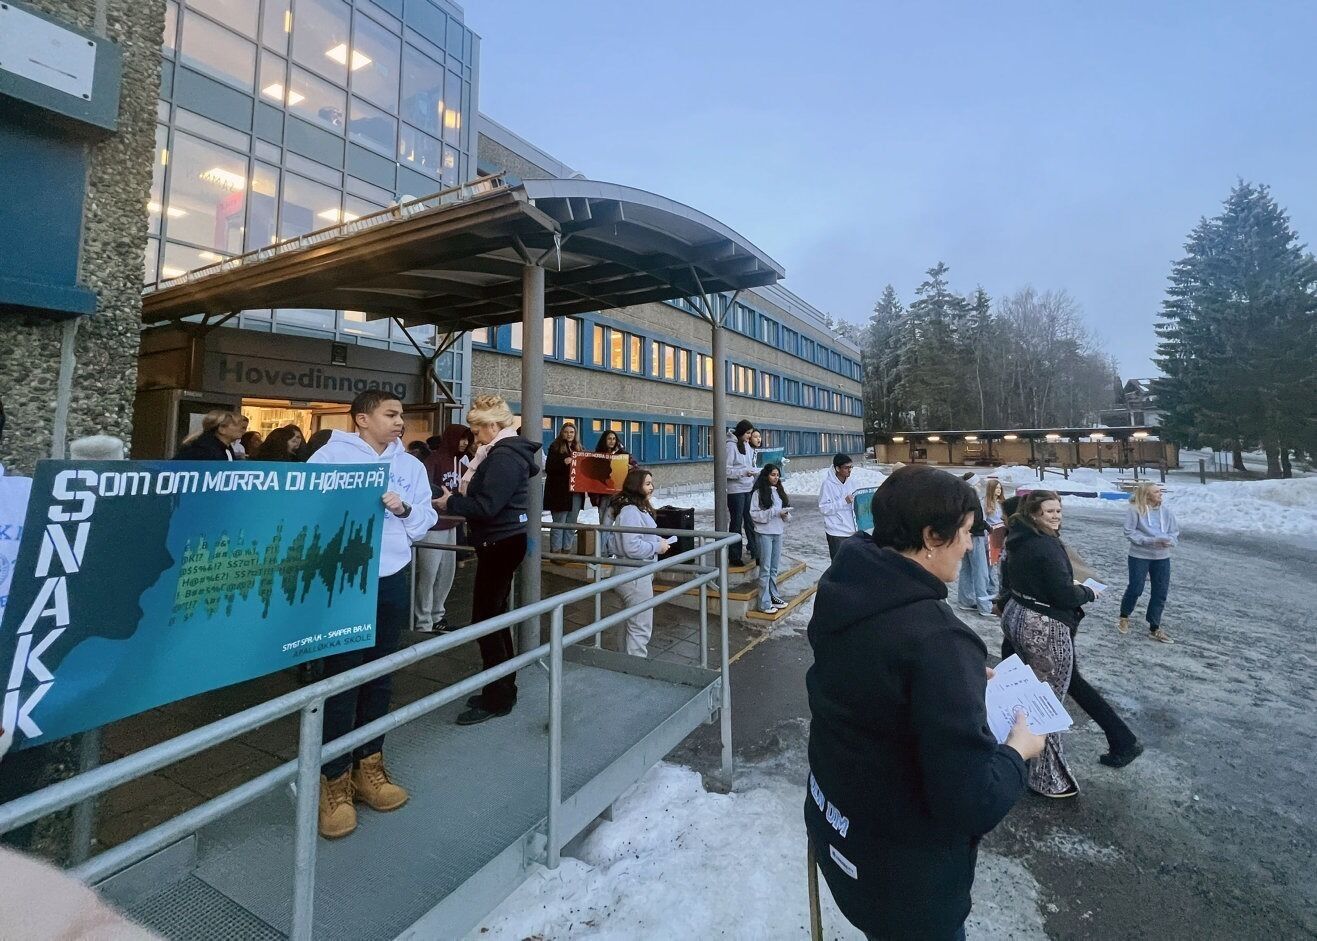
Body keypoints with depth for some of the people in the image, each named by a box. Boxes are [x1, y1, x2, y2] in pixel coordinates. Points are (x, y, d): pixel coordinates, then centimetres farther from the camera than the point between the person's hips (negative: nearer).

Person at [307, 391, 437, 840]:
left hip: (392, 580, 5)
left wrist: (405, 509, -11)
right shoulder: (330, 456, -1)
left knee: (380, 678, 13)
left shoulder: (411, 466, 10)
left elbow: (423, 525, 6)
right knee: (342, 678, 0)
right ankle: (334, 781, 14)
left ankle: (368, 766, 28)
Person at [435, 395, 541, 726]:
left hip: (500, 544, -11)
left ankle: (497, 699, 7)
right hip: (502, 541, 11)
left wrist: (450, 503, -10)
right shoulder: (506, 451, 14)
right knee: (495, 615, 15)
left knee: (485, 619, -4)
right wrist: (458, 496, 6)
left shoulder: (504, 456, -18)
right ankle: (504, 689, 27)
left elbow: (486, 506, -24)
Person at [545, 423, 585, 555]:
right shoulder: (555, 447, 0)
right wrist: (563, 463, -21)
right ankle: (555, 552, 3)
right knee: (559, 523, -3)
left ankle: (567, 551, 17)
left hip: (576, 492, 5)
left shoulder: (579, 449, 15)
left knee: (571, 524, 9)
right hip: (560, 492, -5)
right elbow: (548, 468, -8)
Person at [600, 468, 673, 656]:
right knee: (640, 628, -1)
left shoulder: (638, 508, 10)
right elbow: (632, 547, -28)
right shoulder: (630, 511, -22)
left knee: (632, 624, 22)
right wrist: (657, 547, -16)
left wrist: (658, 540, 5)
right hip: (634, 576, -11)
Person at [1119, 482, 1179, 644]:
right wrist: (1150, 541, -20)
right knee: (1135, 589, 1)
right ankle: (1124, 617, 27)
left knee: (1161, 593, 8)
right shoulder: (1135, 510, -12)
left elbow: (1175, 533, 6)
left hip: (1162, 557, 5)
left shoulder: (1166, 511, 1)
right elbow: (1130, 532, -12)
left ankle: (1154, 629, 22)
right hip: (1139, 556, -5)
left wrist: (1169, 540, -16)